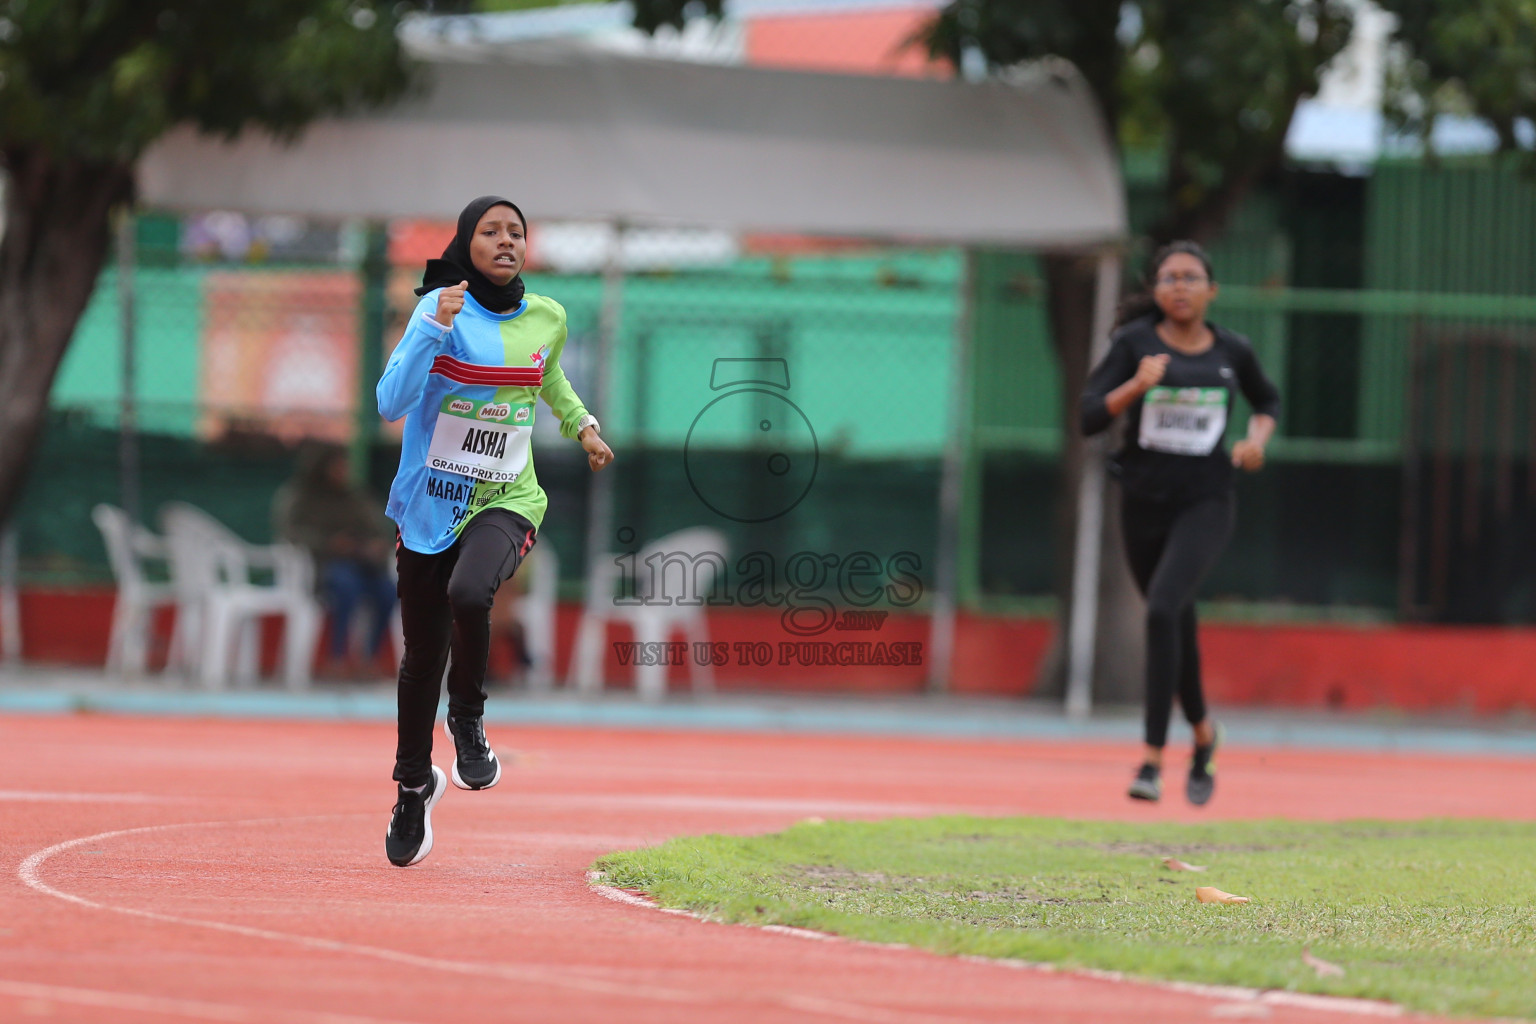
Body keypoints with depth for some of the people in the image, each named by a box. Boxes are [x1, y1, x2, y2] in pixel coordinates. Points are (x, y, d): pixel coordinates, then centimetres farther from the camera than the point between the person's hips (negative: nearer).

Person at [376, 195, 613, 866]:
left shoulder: (546, 319, 4)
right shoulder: (442, 308, -9)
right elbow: (390, 404, -21)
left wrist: (582, 424, 13)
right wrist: (434, 329, -29)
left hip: (506, 499, 1)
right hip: (430, 501, -1)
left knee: (469, 593, -31)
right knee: (423, 654, 6)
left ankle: (468, 716, -3)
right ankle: (414, 785, 30)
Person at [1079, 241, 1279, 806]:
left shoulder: (1233, 351, 2)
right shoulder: (1134, 342, -3)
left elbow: (1267, 400, 21)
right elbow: (1090, 416, -9)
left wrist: (1258, 437, 1)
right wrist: (1137, 385, -24)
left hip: (1204, 504, -2)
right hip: (1143, 503, 2)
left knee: (1163, 608, -23)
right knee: (1175, 626, 14)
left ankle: (1154, 757, -23)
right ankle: (1202, 730, 43)